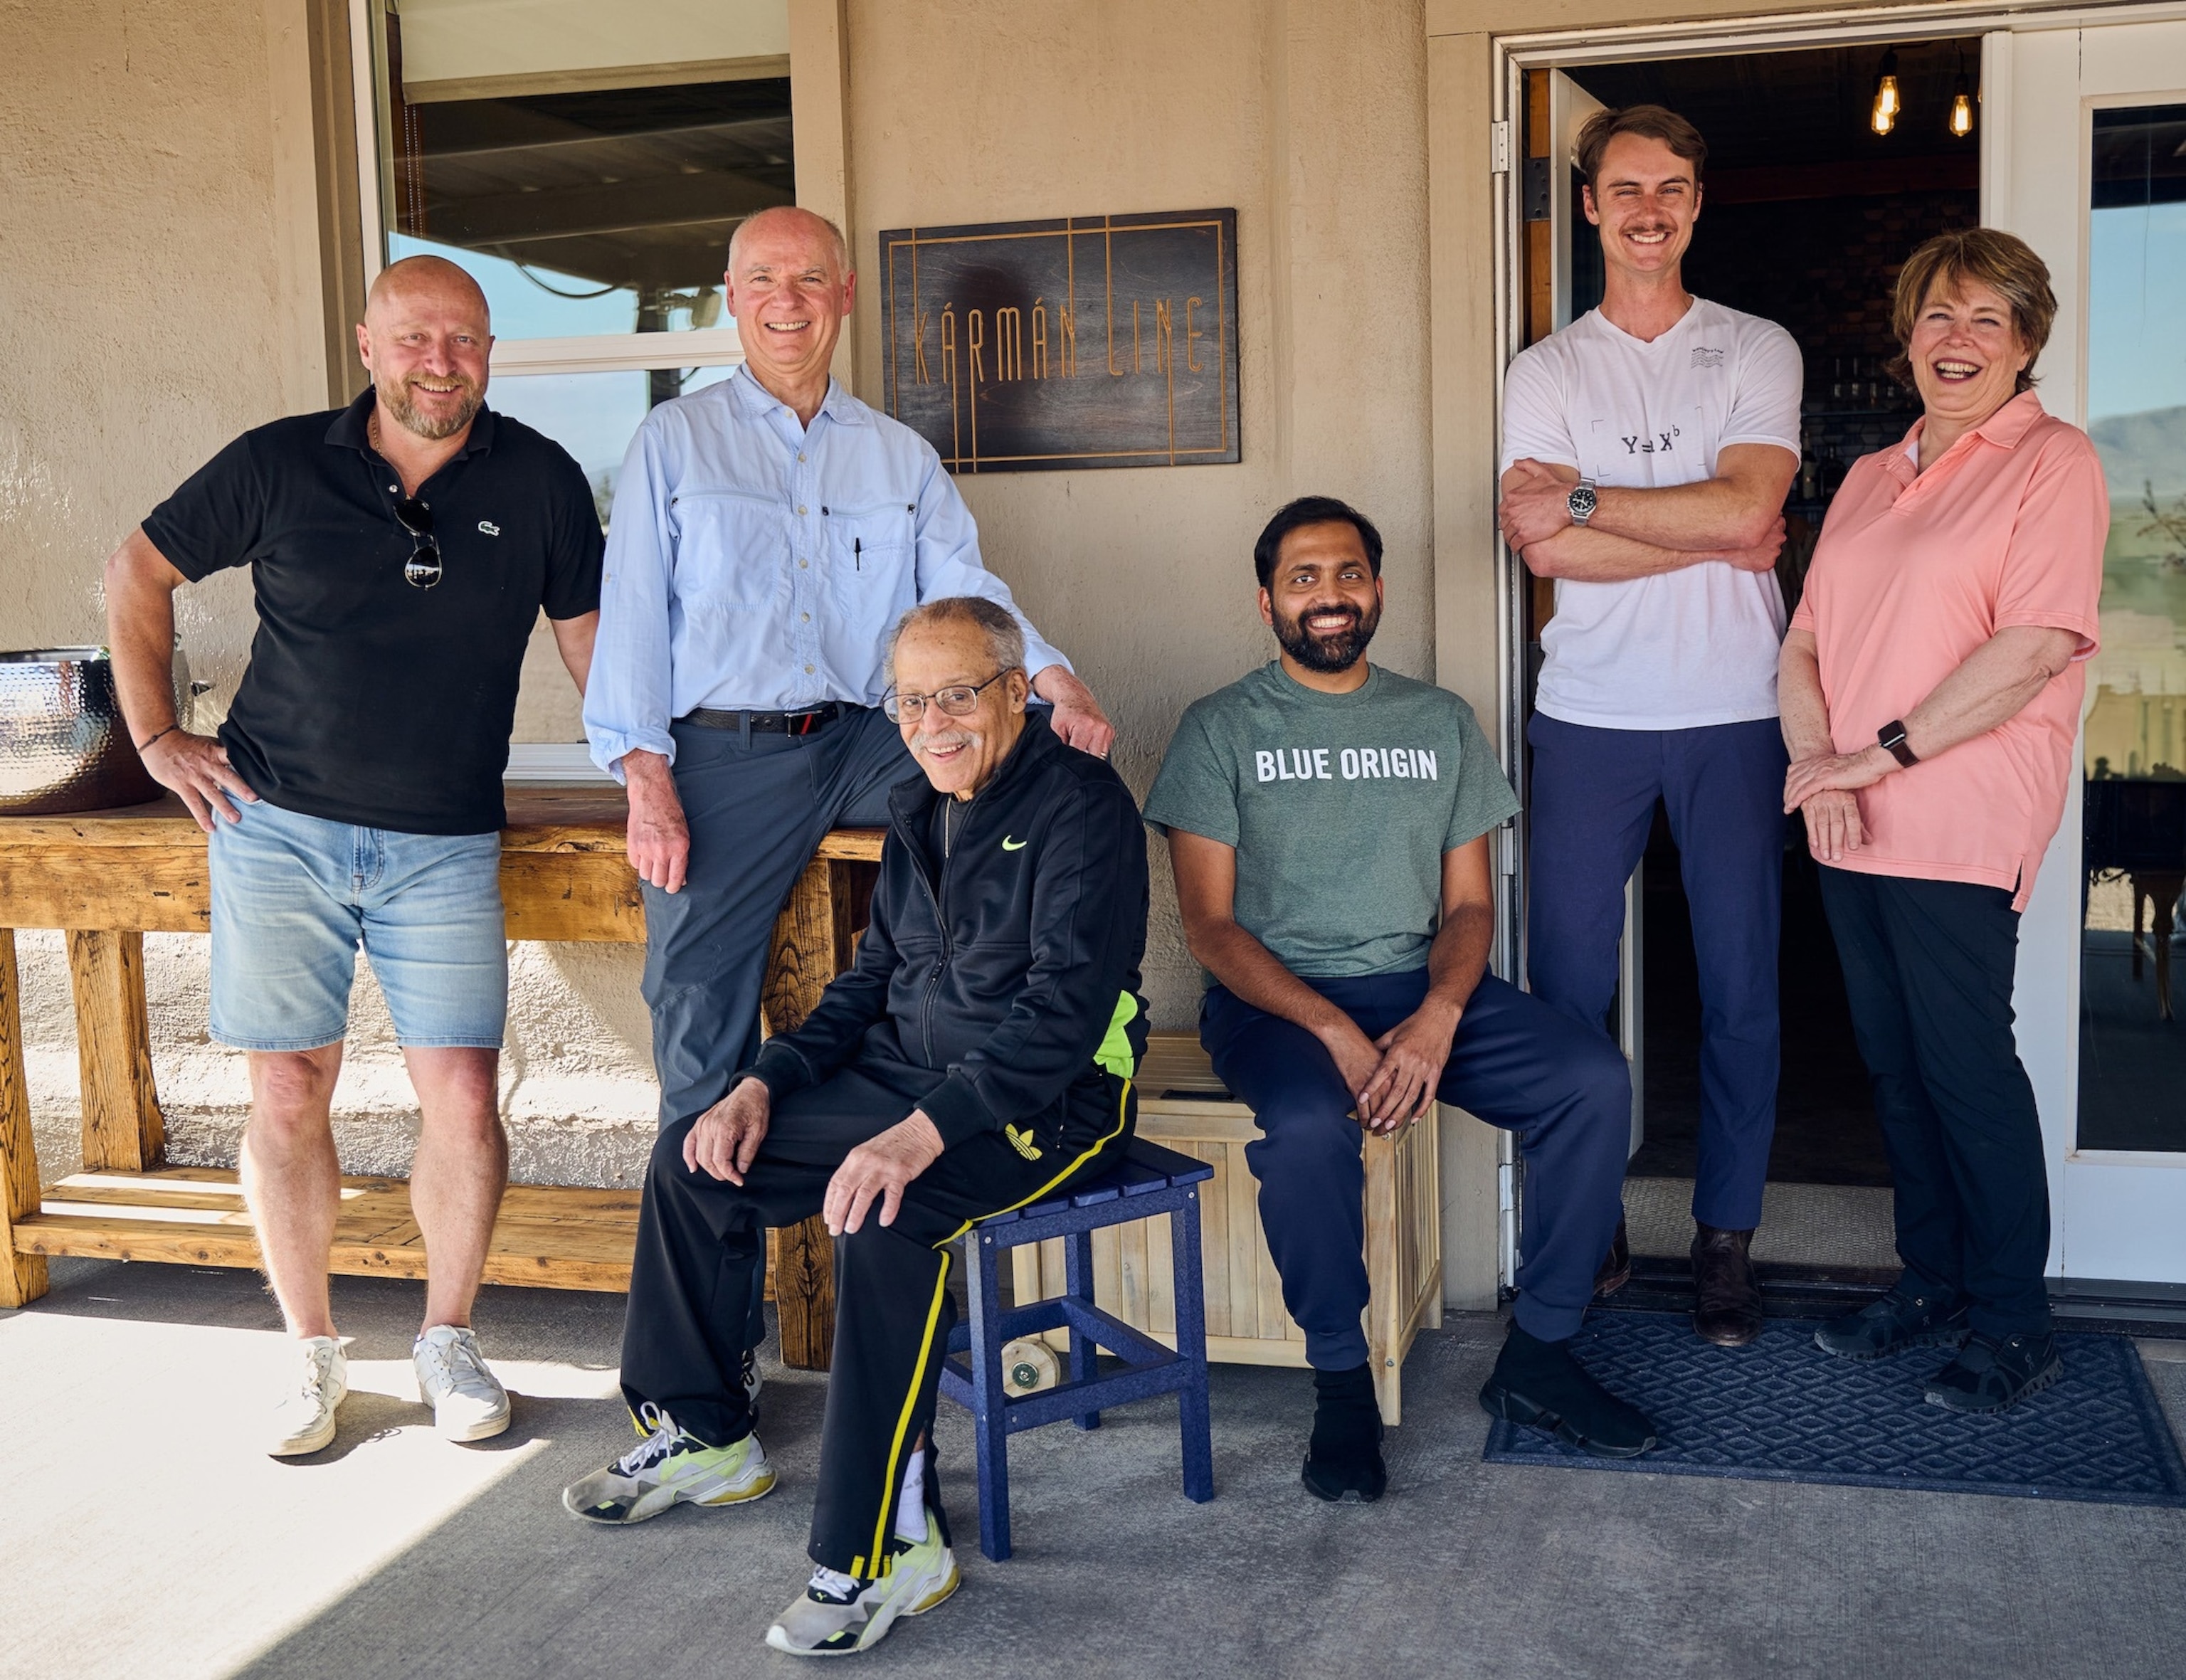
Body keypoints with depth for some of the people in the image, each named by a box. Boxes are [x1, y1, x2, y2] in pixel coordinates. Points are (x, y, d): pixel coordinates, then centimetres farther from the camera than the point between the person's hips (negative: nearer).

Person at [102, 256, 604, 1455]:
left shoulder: (538, 481, 0)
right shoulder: (279, 466, -1)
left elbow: (586, 634, 11)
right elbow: (137, 573, 11)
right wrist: (156, 737, 5)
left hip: (445, 847, 0)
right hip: (278, 827, 0)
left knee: (463, 1099, -4)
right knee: (287, 1097, 3)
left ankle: (448, 1339, 18)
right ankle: (312, 1353, 20)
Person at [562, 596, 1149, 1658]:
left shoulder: (1081, 805, -15)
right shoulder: (920, 813, 12)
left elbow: (1065, 1008, -25)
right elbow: (871, 980, 18)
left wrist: (924, 1131, -34)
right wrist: (765, 1083, 3)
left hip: (1045, 1099, -9)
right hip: (908, 1075, 9)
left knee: (883, 1211, -35)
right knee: (695, 1158, 4)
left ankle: (885, 1549, -25)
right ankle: (701, 1435, 19)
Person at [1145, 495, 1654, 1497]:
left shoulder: (1441, 722, 14)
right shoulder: (1222, 728, 3)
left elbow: (1469, 904, 9)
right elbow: (1210, 926, -5)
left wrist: (1437, 1016, -13)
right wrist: (1332, 1031, -19)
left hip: (1422, 989, 4)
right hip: (1276, 995, -3)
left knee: (1596, 1081, -19)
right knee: (1308, 1127, -35)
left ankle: (1538, 1358, -5)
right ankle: (1341, 1382, -12)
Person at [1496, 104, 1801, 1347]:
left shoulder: (1759, 351, 7)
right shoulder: (1547, 372, 7)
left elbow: (1746, 505, -11)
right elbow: (1543, 548, -8)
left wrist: (1585, 499, -8)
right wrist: (1720, 537, -9)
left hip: (1734, 712, 0)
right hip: (1590, 716, 1)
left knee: (1741, 987, 4)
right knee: (1567, 984, 1)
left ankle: (1727, 1240, 17)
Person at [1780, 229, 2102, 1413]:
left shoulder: (2052, 462, -3)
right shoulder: (1870, 479, 18)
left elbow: (2036, 646, -15)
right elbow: (1807, 638, 13)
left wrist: (1880, 754, -16)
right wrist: (1816, 763, -5)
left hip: (1960, 826, -7)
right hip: (1851, 826, 7)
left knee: (1966, 1062, -4)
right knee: (1892, 1060, 12)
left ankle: (2013, 1324, 10)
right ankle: (1932, 1282, 25)